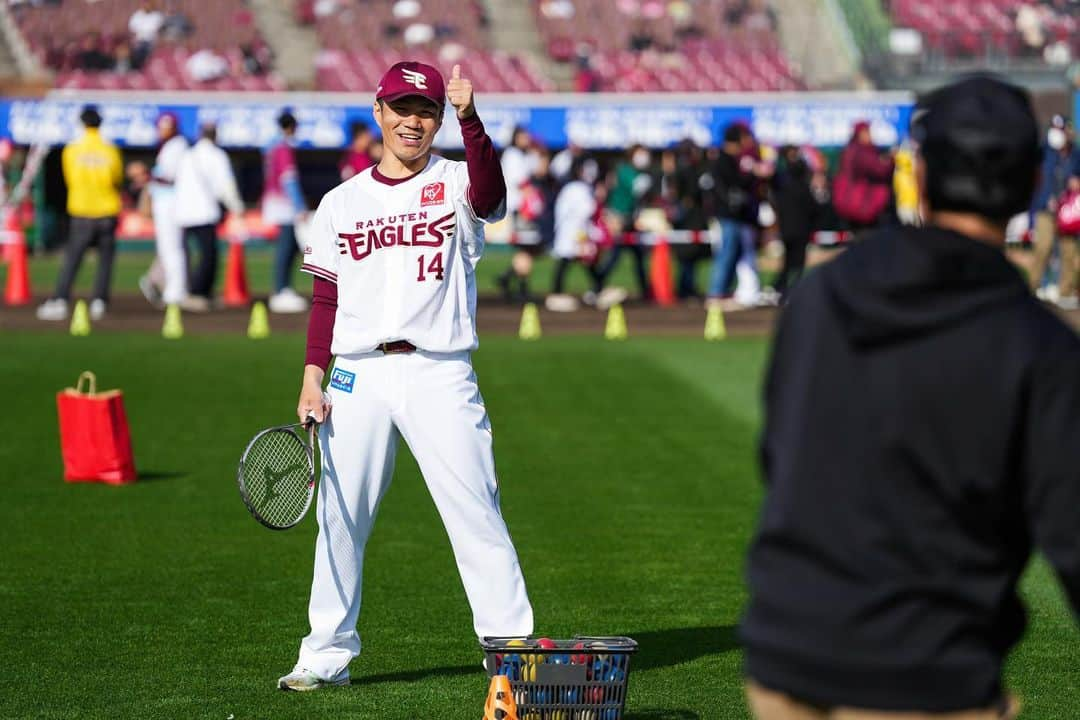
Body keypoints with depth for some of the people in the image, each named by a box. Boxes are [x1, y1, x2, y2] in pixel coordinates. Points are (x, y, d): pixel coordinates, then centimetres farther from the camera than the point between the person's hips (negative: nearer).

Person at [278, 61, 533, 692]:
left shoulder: (454, 183, 5)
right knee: (339, 517, 5)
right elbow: (326, 298, 14)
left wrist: (470, 119, -36)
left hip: (440, 373, -3)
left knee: (477, 514, -7)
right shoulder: (341, 202, 14)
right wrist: (313, 376, 3)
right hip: (357, 375, 3)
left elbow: (491, 198, -20)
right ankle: (327, 655, 15)